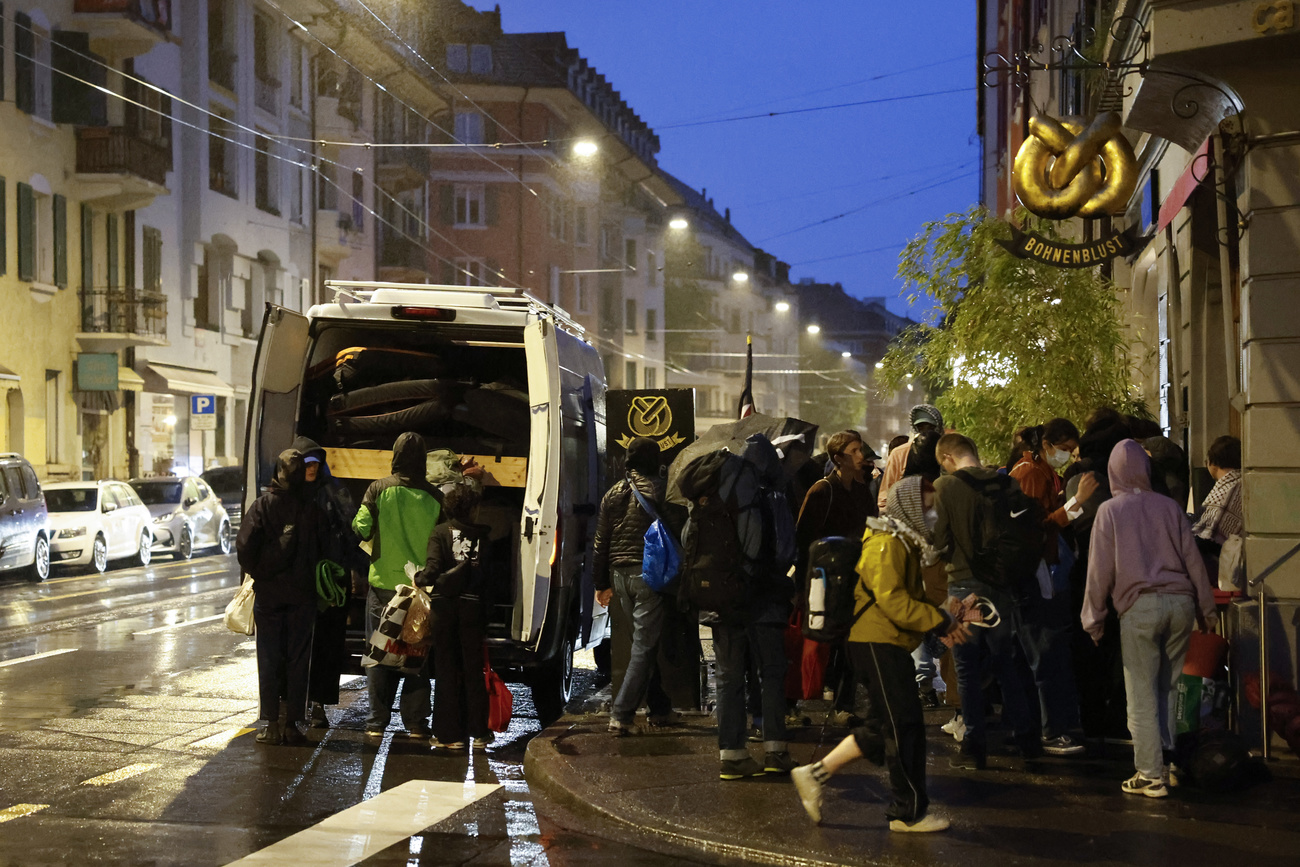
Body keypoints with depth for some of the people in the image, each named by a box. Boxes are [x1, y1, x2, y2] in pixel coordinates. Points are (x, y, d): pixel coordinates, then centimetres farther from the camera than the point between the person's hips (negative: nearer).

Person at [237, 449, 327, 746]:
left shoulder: (263, 505, -6)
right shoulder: (312, 507, -4)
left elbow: (244, 546, -12)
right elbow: (323, 547, -4)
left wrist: (258, 574, 3)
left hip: (268, 593, -1)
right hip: (302, 595, 1)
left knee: (269, 660, 6)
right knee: (298, 660, 7)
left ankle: (272, 725, 5)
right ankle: (292, 725, 7)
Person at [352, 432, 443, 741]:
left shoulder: (379, 489, -6)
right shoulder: (434, 497, -3)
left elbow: (361, 527, -8)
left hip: (384, 583, -1)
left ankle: (377, 722, 7)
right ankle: (416, 723, 8)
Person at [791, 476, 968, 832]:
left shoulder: (906, 544, 19)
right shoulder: (885, 545, -15)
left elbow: (911, 597, 24)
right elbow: (892, 601, -24)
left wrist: (945, 619, 7)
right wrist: (941, 621, -19)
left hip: (889, 645, 11)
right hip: (877, 642, -11)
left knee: (884, 726, 11)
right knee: (905, 724, -5)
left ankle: (816, 773, 15)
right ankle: (909, 812, 2)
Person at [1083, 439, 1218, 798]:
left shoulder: (1110, 510, 2)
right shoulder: (1169, 506, 11)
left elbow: (1100, 568, 0)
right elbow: (1193, 560, 11)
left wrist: (1094, 617, 6)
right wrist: (1206, 608, 17)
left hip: (1140, 606, -4)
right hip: (1180, 603, 4)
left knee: (1142, 694, -1)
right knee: (1167, 690, 12)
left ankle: (1151, 775, -3)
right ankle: (1171, 763, 12)